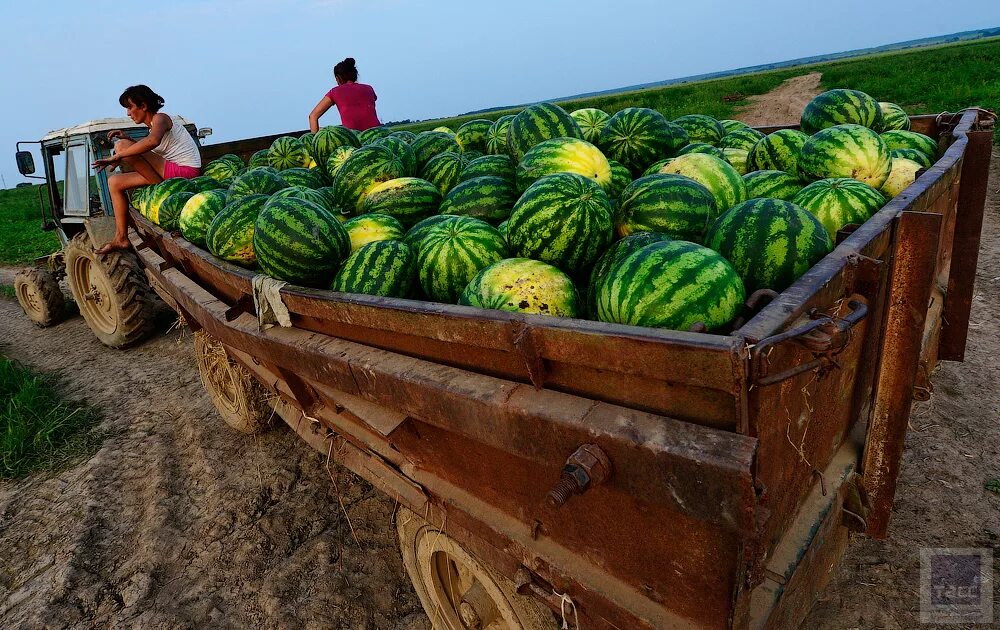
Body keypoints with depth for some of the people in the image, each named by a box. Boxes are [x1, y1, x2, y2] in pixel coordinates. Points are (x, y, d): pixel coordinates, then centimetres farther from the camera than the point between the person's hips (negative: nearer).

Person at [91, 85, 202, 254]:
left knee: (121, 146, -17)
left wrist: (117, 157, -26)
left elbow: (152, 141, -32)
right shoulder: (153, 124, 21)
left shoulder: (160, 118, -8)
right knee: (114, 182, 10)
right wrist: (127, 139, 10)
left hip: (185, 170, -10)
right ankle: (121, 238, 7)